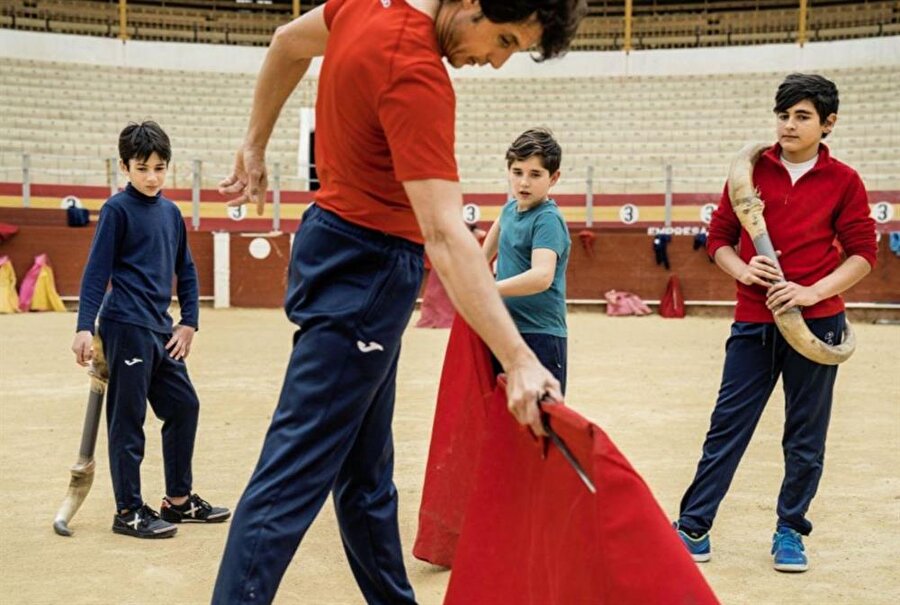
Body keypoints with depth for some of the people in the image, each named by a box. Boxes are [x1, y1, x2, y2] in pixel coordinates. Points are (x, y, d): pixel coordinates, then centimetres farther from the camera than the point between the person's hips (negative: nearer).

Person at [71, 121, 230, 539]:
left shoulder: (171, 212, 12)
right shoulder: (118, 209, -6)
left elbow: (186, 270, 17)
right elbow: (97, 270, -10)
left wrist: (188, 323, 10)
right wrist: (85, 327, -16)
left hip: (160, 330, 7)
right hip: (126, 327, -7)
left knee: (184, 406, 11)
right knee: (128, 418, -1)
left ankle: (179, 499, 23)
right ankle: (128, 511, 7)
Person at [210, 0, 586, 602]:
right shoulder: (416, 74, -25)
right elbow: (444, 235, -32)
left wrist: (256, 145, 28)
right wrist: (520, 360, -36)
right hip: (368, 270, -10)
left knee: (366, 473, 16)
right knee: (294, 477, -6)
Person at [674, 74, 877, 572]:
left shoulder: (843, 181, 1)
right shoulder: (753, 169, 4)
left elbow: (862, 254, -1)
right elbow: (719, 238, 9)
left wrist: (813, 292, -14)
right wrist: (742, 270, -11)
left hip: (815, 322, -1)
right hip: (753, 322, 1)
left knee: (805, 437, 8)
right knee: (727, 426, 3)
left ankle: (790, 531, 23)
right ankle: (693, 527, 11)